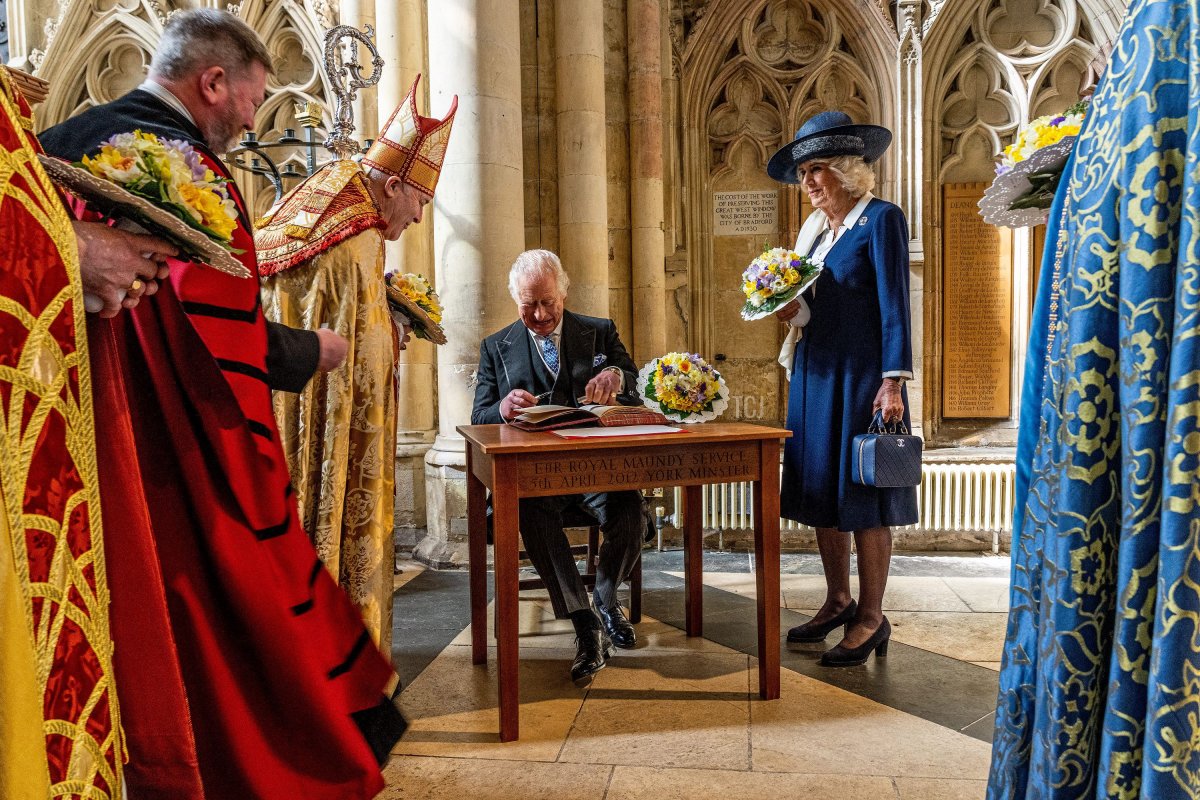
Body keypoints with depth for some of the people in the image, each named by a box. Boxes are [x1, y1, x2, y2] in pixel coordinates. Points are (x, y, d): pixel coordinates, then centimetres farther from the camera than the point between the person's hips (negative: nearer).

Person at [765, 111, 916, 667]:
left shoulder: (880, 220, -6)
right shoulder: (817, 229, 15)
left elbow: (894, 306, -12)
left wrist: (893, 384, -17)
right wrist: (793, 311, -2)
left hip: (861, 378, -8)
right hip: (814, 375, 8)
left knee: (863, 495, -1)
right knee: (820, 489, 11)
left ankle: (871, 619, 11)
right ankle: (838, 601, 26)